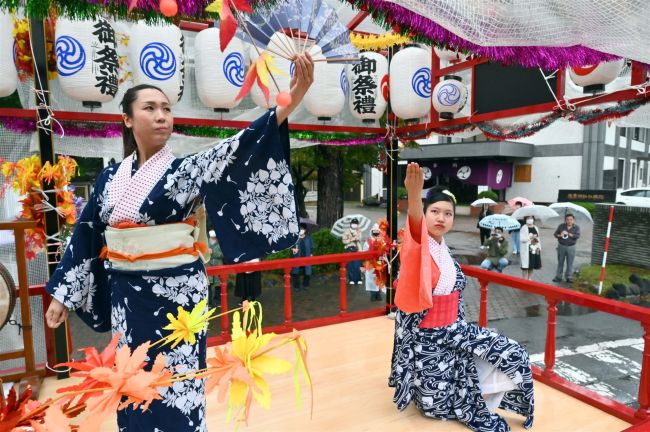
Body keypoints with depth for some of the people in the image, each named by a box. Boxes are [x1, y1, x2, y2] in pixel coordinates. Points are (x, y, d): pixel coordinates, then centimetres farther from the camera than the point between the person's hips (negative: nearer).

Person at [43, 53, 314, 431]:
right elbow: (87, 237, 11)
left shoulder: (185, 170, -8)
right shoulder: (110, 178, 5)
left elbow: (234, 151, -25)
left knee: (175, 388, 6)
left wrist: (291, 101, -39)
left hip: (177, 293, -4)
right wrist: (62, 295, 13)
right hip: (126, 296, 5)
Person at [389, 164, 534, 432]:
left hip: (452, 331, 7)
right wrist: (414, 195, -66)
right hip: (423, 337, -7)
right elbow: (416, 226, -46)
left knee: (512, 356, 5)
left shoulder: (445, 250, 3)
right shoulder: (418, 246, -21)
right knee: (438, 403, 5)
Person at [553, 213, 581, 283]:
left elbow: (578, 236, -13)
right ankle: (558, 277, 14)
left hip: (571, 247, -1)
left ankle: (568, 277, 15)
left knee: (570, 263, 4)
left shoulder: (576, 227, 0)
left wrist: (569, 234, -24)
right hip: (561, 246, 1)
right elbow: (555, 233, 5)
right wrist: (559, 235, -17)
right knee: (560, 262, 7)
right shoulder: (561, 226, 3)